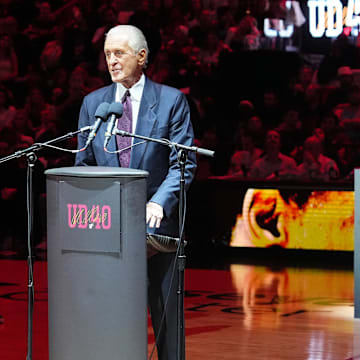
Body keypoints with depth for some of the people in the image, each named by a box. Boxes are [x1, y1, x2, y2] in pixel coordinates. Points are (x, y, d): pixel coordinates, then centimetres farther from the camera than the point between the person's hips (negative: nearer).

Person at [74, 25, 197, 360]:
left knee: (165, 310, 2)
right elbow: (83, 164, 13)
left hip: (156, 220, -2)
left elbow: (184, 163, -5)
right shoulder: (93, 102, 10)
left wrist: (159, 203, -20)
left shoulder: (171, 100, 0)